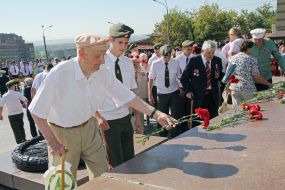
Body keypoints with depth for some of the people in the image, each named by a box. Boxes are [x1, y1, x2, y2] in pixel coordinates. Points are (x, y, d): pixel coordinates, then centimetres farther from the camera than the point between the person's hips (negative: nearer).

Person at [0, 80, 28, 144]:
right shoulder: (17, 94, -8)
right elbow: (26, 101, -10)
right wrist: (23, 104, 12)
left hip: (11, 115, -1)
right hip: (20, 113, 1)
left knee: (16, 130, 7)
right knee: (21, 127, 20)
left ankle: (19, 143, 9)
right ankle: (24, 140, 29)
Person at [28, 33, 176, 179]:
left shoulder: (103, 72, -14)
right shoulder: (59, 74, -28)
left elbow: (126, 96, -7)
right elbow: (37, 111, -20)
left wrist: (155, 113, -15)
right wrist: (52, 142, -22)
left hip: (89, 128, 4)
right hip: (62, 134, -4)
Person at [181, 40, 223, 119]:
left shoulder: (217, 60, 5)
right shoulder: (193, 60, -5)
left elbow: (220, 75, 22)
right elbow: (184, 78, 0)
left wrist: (218, 82, 3)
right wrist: (188, 91, -10)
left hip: (213, 96, 3)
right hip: (198, 97, -3)